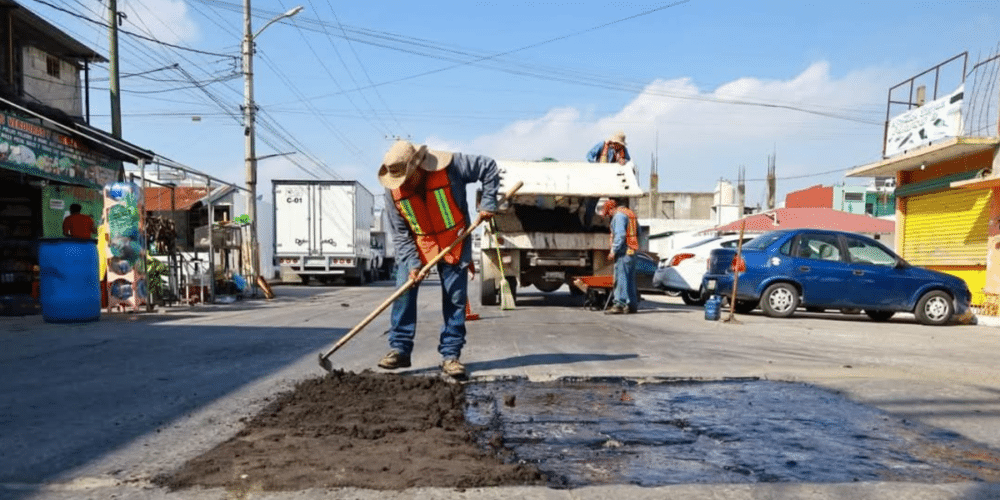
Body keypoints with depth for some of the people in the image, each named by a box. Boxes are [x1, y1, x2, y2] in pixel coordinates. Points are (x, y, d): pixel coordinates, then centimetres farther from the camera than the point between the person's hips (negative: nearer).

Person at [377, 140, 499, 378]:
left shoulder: (451, 166, -24)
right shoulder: (393, 191, -15)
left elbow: (489, 167, -13)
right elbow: (400, 233, -10)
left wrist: (488, 203, -17)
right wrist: (411, 263, -20)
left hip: (454, 244, -1)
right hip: (416, 245, 2)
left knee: (455, 300, -1)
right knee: (403, 291, -10)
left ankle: (451, 355, 8)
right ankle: (400, 349, 2)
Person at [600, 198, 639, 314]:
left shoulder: (619, 216, -9)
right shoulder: (630, 214, 21)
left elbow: (620, 235, -19)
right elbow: (638, 232, 22)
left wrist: (614, 251, -18)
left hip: (623, 252, -10)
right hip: (631, 252, 10)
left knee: (621, 278, -10)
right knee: (629, 279, 13)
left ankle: (619, 304, -12)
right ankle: (632, 305, 17)